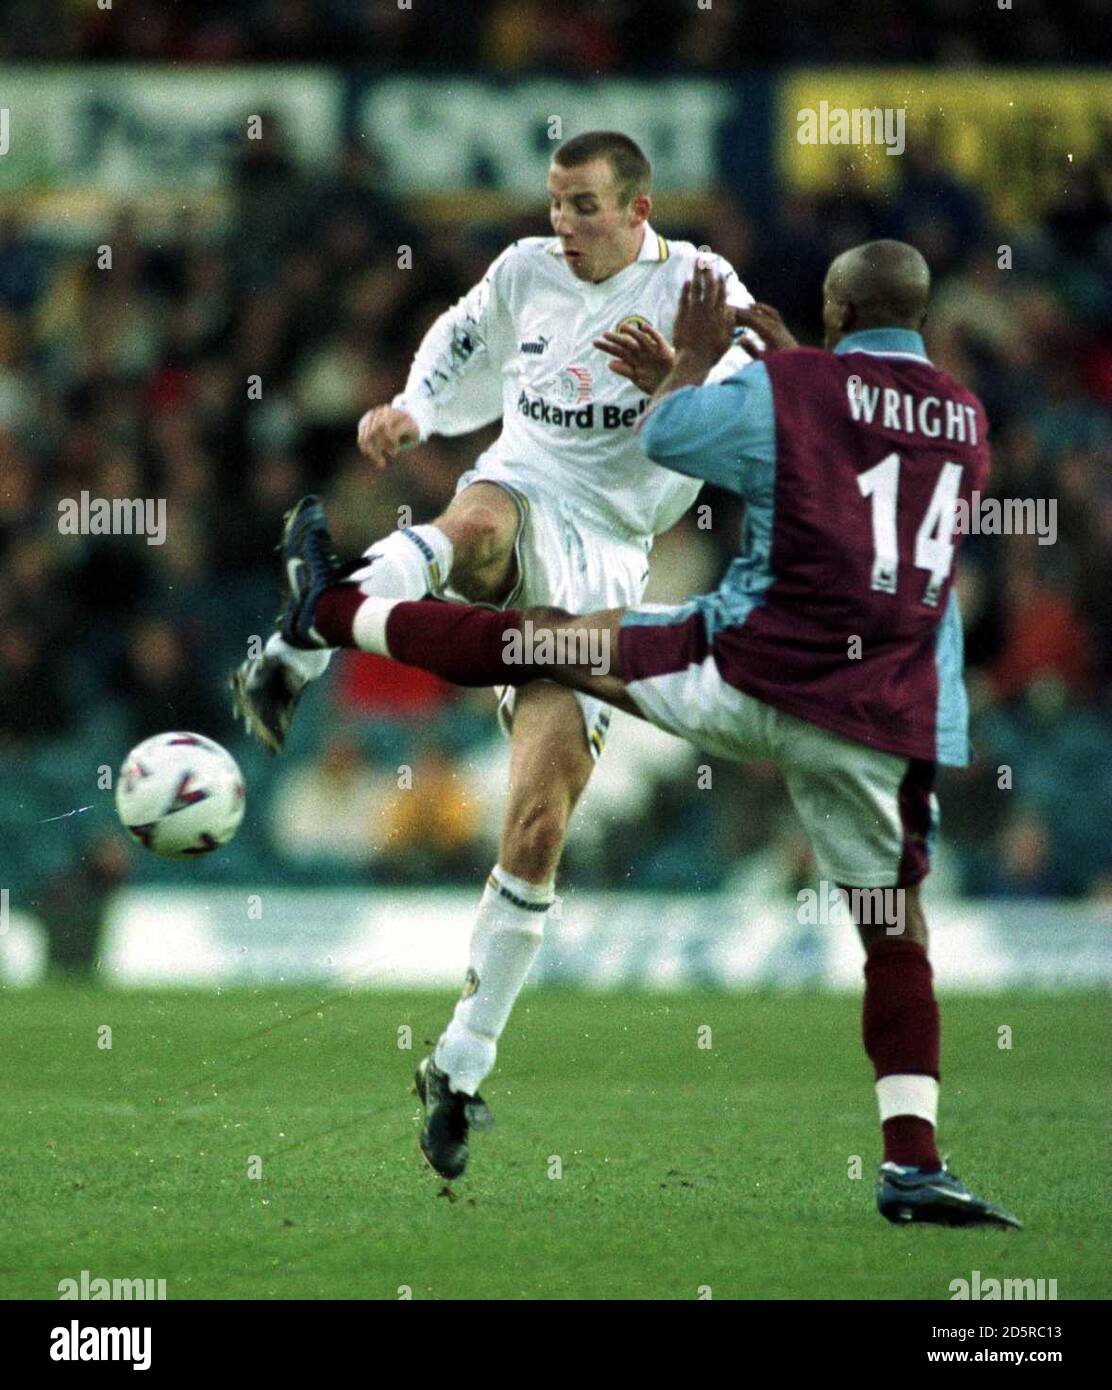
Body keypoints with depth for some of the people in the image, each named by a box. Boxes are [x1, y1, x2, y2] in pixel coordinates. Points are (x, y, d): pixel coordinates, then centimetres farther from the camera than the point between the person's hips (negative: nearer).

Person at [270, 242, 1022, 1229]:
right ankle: (912, 1164, -5)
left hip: (754, 674, -2)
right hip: (888, 722, 3)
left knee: (543, 641, 15)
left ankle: (332, 612, 31)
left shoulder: (784, 390, -5)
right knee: (897, 930, 6)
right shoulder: (966, 418, 10)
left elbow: (661, 435, 9)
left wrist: (696, 356, 27)